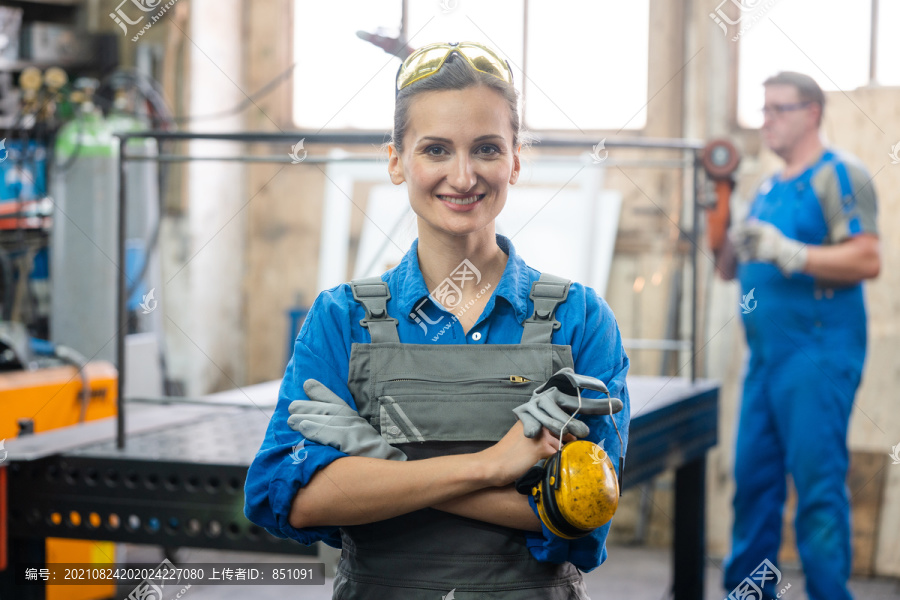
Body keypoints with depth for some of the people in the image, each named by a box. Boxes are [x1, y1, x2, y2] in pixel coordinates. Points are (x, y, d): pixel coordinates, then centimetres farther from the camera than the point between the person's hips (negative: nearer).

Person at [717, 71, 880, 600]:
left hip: (818, 355, -8)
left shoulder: (838, 175, -5)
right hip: (766, 357, 8)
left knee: (818, 484, -9)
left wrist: (787, 252, -23)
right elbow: (729, 267, 23)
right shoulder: (771, 189, 20)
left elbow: (867, 259, -16)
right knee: (753, 478, 10)